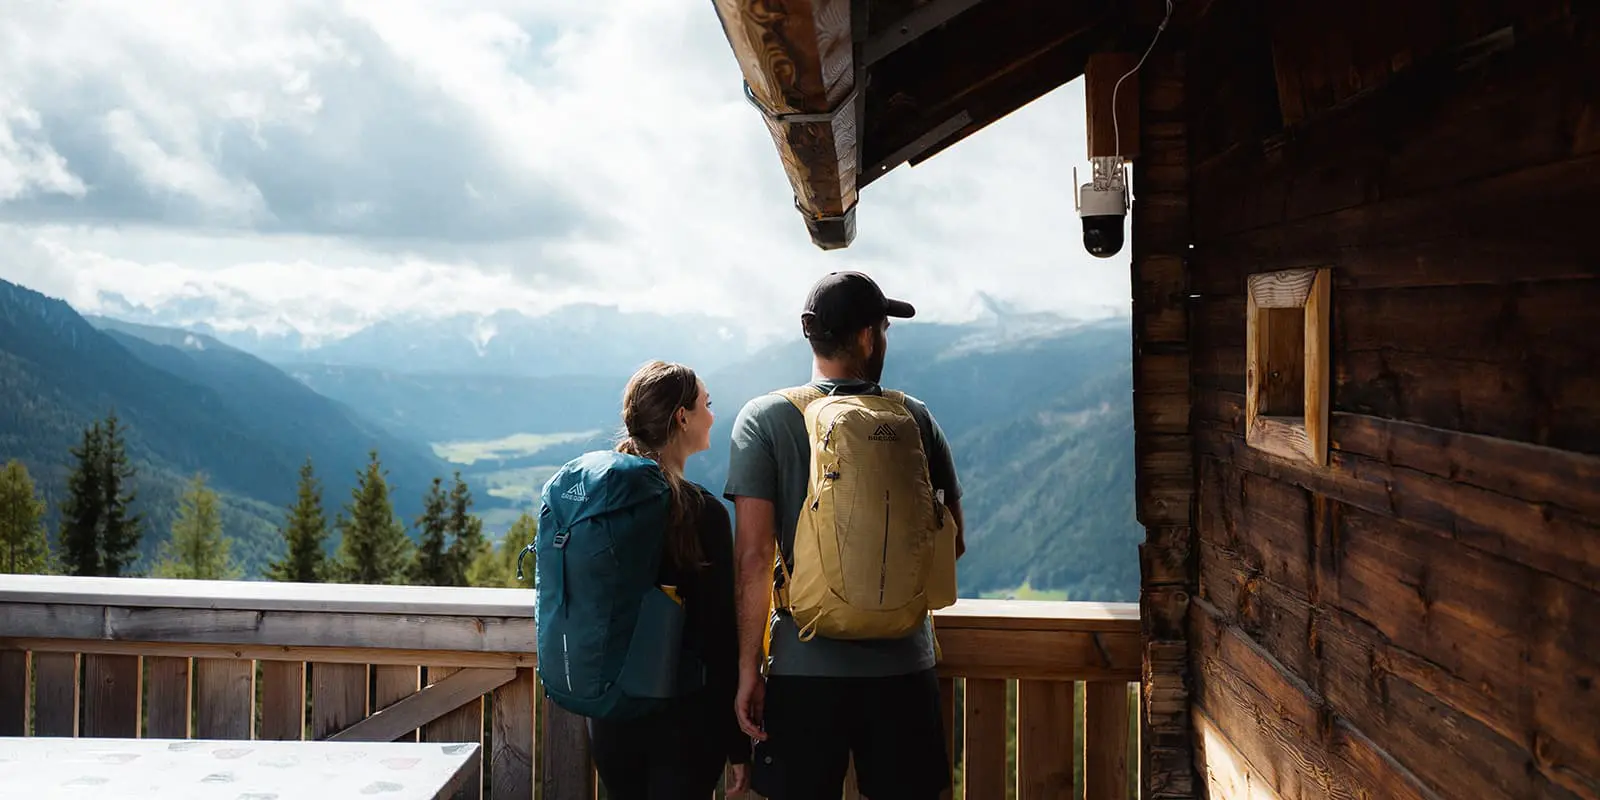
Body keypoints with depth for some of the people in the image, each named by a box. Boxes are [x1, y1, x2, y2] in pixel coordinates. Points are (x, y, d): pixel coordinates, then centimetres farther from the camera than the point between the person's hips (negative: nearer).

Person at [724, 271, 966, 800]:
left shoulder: (764, 420, -5)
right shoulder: (916, 419, 1)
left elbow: (754, 557, -11)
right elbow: (952, 543, 9)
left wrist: (748, 666, -5)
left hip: (805, 665, -2)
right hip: (905, 663, 2)